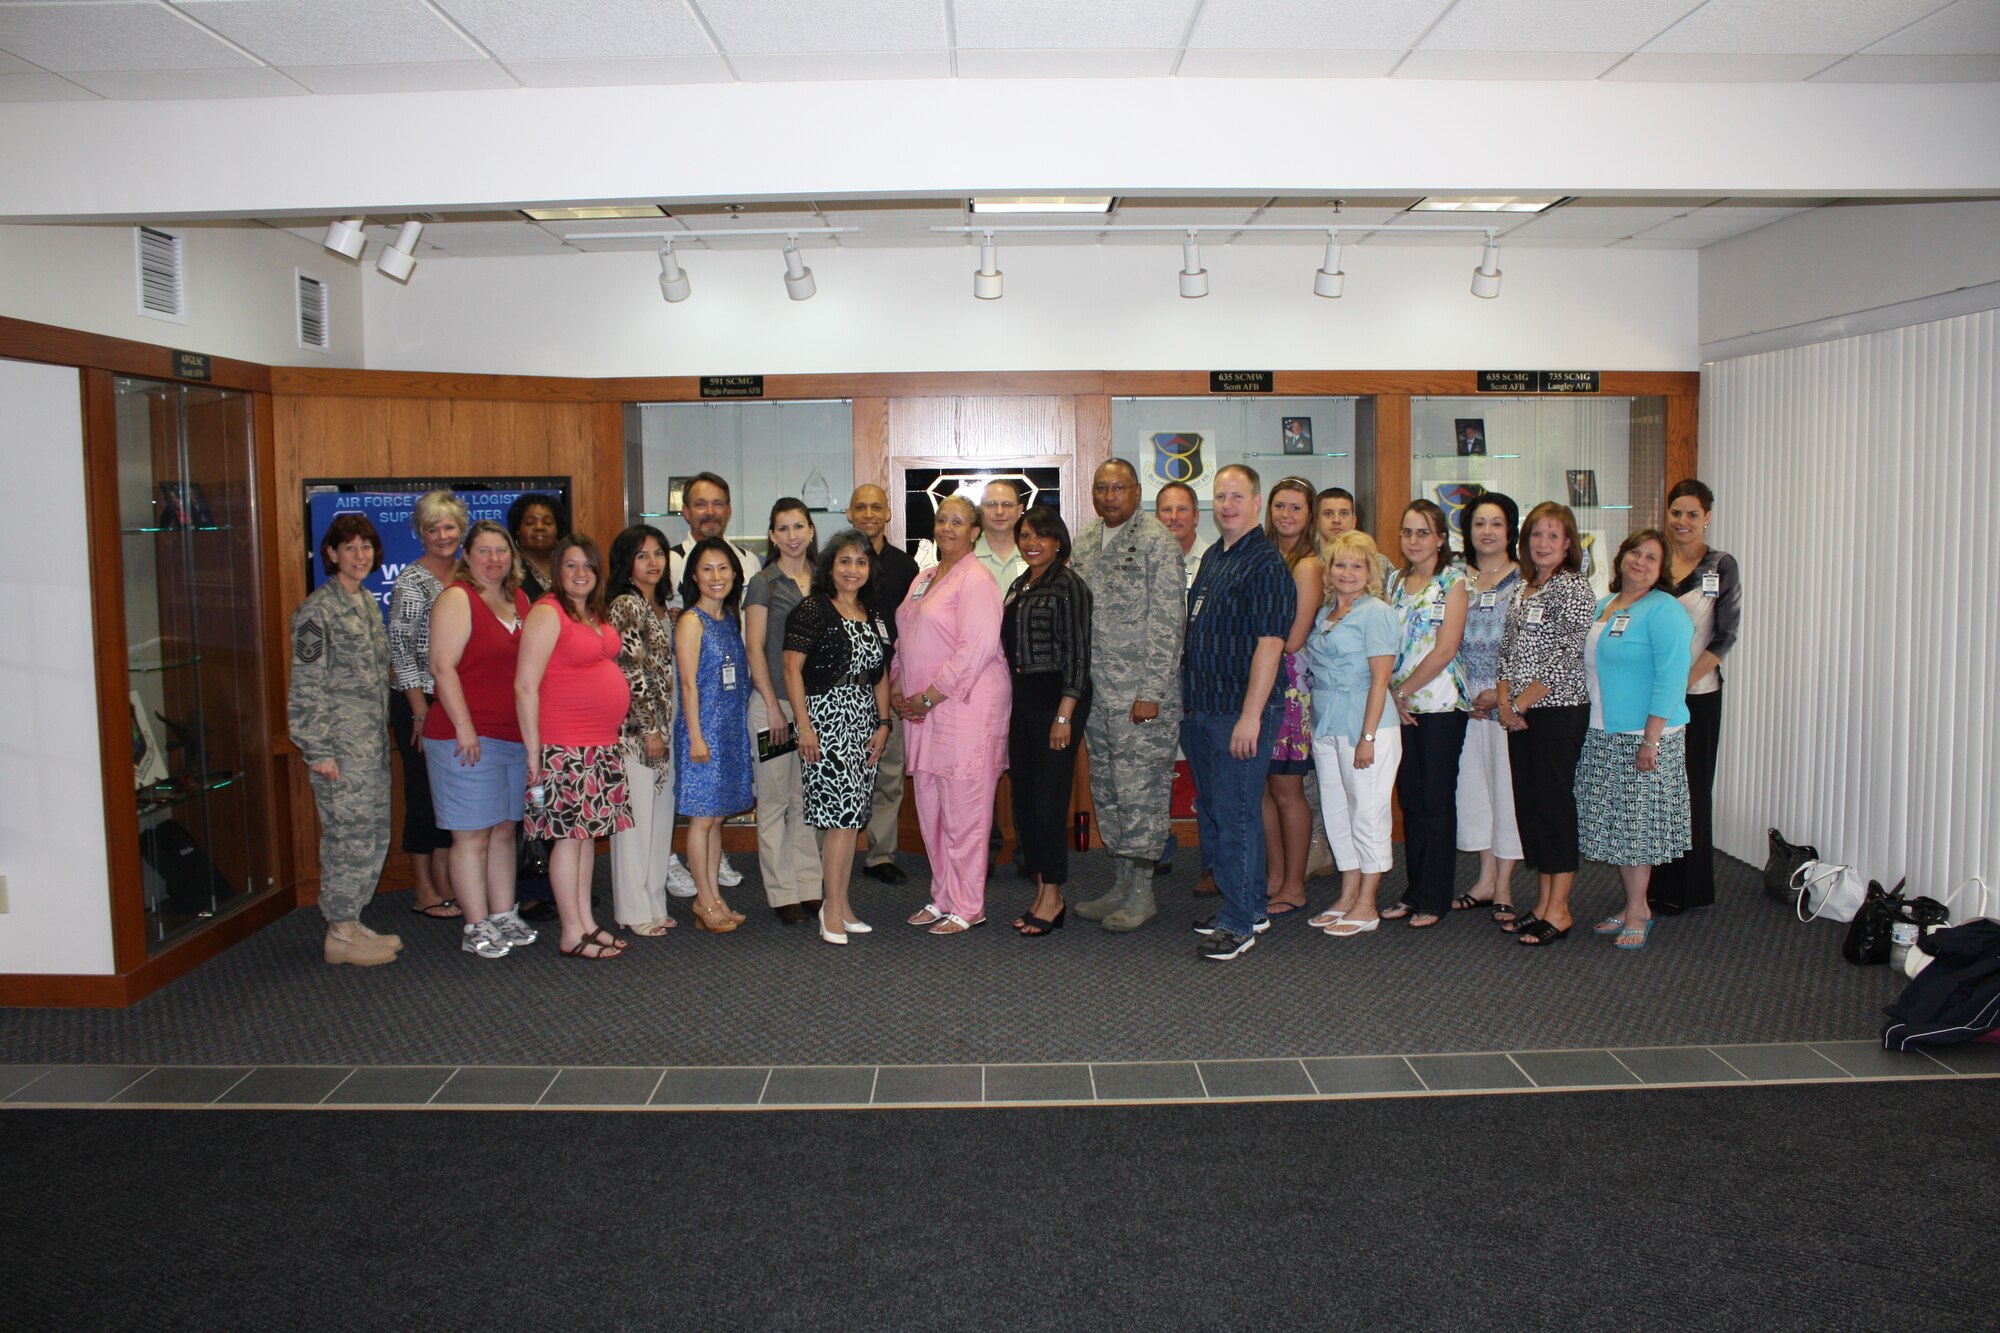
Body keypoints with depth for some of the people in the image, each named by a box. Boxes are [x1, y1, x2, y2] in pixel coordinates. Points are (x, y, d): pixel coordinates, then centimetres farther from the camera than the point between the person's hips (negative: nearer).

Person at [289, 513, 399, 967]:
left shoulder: (368, 602, 14)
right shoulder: (317, 609, -11)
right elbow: (306, 686, -14)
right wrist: (317, 751, -16)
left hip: (373, 742, 9)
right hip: (340, 744, -8)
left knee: (374, 833, 11)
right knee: (349, 835, -4)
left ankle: (351, 923, 22)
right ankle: (339, 935, 6)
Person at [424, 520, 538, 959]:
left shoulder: (519, 600, 13)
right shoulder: (456, 599, -8)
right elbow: (443, 667, -15)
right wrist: (465, 729, -20)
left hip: (514, 737, 7)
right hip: (468, 738, -7)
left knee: (504, 830, 13)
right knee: (472, 835, -1)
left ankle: (503, 915, 23)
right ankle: (476, 927, 6)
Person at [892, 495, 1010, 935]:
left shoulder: (976, 580, -10)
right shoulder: (923, 579, 18)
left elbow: (976, 649, -18)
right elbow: (905, 639, 23)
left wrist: (929, 697, -16)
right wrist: (897, 687, 8)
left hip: (966, 703, -8)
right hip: (924, 708, 9)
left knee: (964, 809, -3)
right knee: (931, 806, 12)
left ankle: (968, 907, 6)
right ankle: (943, 896, 23)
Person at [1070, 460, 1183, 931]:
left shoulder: (1157, 541, -8)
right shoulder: (1083, 543, 12)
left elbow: (1167, 621, -12)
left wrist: (1151, 692, -17)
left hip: (1142, 692, -7)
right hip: (1094, 691, 7)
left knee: (1140, 789, -2)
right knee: (1107, 790, 12)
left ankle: (1142, 892, 8)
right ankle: (1120, 885, 22)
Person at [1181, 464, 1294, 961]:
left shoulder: (1266, 563, -12)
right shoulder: (1212, 557, 15)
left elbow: (1269, 643, -18)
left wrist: (1250, 715, -22)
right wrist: (1184, 703, 17)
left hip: (1239, 713, -9)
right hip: (1199, 709, 9)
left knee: (1236, 816, -4)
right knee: (1211, 813, 15)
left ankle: (1238, 924, 6)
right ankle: (1250, 907, 28)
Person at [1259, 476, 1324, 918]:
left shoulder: (1308, 565, -8)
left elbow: (1293, 639, -12)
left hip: (1290, 682, -7)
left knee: (1286, 788, -1)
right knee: (1260, 785, 9)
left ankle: (1294, 889, 10)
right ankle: (1274, 878, 20)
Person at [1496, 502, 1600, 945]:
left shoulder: (1574, 588, -9)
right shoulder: (1523, 590, 14)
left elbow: (1565, 656, -16)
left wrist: (1520, 702, -13)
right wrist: (1504, 701, -2)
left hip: (1559, 710, -8)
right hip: (1521, 713, 8)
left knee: (1554, 801, -3)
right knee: (1528, 802, 10)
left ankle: (1559, 908, 5)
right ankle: (1542, 901, 19)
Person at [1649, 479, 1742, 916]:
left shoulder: (1721, 566, -3)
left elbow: (1725, 636, -7)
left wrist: (1684, 680, -15)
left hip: (1698, 693, -3)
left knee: (1691, 787, 3)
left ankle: (1684, 889, 13)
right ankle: (1654, 883, 17)